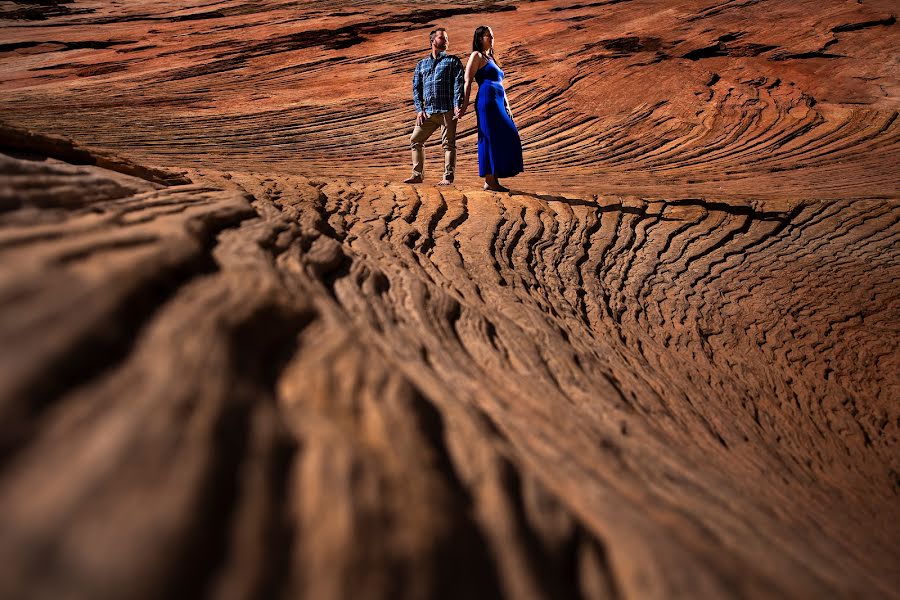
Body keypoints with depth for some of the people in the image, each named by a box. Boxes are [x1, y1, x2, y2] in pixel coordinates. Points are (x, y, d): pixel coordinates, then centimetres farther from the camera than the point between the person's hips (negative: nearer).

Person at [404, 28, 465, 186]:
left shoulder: (453, 61, 9)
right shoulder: (422, 64, 19)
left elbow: (458, 84, -3)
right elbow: (416, 88, 15)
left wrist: (457, 106, -16)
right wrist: (419, 109, 2)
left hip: (447, 110, -4)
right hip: (428, 112, 4)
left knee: (448, 143, -3)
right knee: (415, 139, 4)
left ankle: (448, 177, 1)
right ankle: (418, 175, 11)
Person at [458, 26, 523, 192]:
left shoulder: (491, 58, 27)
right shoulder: (477, 56, 1)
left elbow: (500, 84, 27)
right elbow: (467, 81, -7)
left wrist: (507, 105, 19)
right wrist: (465, 104, -15)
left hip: (498, 103, 9)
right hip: (487, 101, -9)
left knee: (506, 139, 6)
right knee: (494, 139, -12)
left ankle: (490, 180, 9)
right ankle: (491, 181, -10)